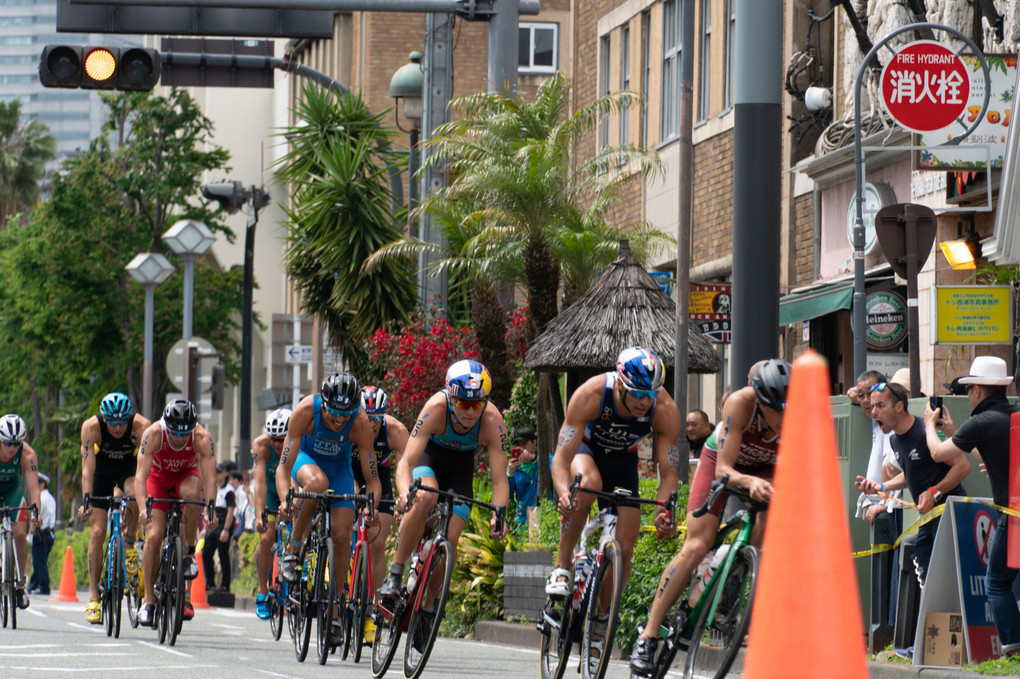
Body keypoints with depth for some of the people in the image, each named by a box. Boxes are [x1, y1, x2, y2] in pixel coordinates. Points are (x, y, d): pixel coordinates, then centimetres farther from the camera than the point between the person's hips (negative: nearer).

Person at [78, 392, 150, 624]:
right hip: (102, 471, 1)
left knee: (133, 494, -36)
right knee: (97, 532, -9)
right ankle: (93, 596, -3)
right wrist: (86, 500, -46)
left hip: (129, 468, 0)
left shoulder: (141, 426, -32)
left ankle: (129, 544, -9)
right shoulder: (91, 427, -30)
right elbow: (87, 468, -35)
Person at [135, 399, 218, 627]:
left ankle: (189, 553, -18)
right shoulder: (153, 434, -32)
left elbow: (209, 478, -34)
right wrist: (142, 508, -51)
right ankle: (148, 600, -5)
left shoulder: (202, 438, -30)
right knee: (154, 536, -15)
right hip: (159, 477, 0)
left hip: (186, 475, 0)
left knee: (191, 492, -37)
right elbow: (140, 475, -37)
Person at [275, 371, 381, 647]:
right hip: (306, 459, -1)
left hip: (339, 468, 1)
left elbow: (372, 478, -24)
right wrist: (285, 499, -49)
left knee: (342, 536, -12)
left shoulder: (360, 423, -30)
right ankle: (293, 550, -19)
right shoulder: (306, 411, -33)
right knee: (317, 482, -38)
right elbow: (283, 467, -32)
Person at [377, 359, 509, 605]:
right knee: (426, 497, -35)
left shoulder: (493, 421, -32)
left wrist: (498, 516, -50)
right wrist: (405, 492, -62)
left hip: (461, 464, 2)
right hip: (428, 454, -2)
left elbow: (500, 480, -31)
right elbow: (406, 462, -41)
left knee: (450, 538, -12)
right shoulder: (436, 408, -36)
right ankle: (394, 576, -27)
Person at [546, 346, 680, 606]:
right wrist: (564, 494, -58)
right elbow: (561, 458, -38)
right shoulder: (590, 396, -36)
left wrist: (663, 512, -44)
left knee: (624, 548, -8)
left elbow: (668, 474, -25)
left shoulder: (665, 411, -30)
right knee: (590, 482, -39)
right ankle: (561, 565, -26)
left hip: (622, 462, 3)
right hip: (585, 448, -3)